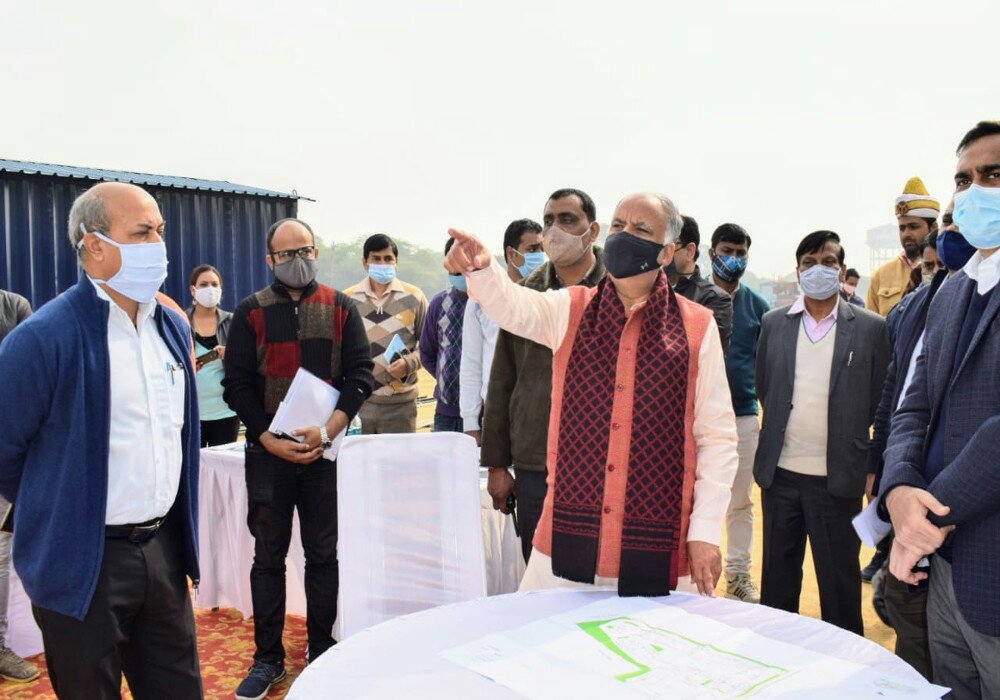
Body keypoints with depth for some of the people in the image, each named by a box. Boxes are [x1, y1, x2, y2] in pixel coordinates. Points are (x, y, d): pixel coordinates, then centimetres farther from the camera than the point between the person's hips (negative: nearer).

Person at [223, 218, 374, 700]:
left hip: (325, 452, 0)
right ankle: (268, 659, 19)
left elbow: (360, 375, -1)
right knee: (269, 557, 8)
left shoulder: (340, 309, 5)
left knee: (324, 555, 8)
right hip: (268, 453, 0)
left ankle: (322, 651, 22)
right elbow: (236, 384, 0)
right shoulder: (251, 312, 4)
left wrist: (328, 429, -14)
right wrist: (269, 440, -11)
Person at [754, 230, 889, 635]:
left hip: (838, 476, -2)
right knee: (778, 575, 15)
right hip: (780, 471, 3)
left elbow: (881, 403, 1)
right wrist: (790, 427, 9)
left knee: (840, 581, 9)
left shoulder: (870, 328, -2)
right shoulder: (774, 324, 4)